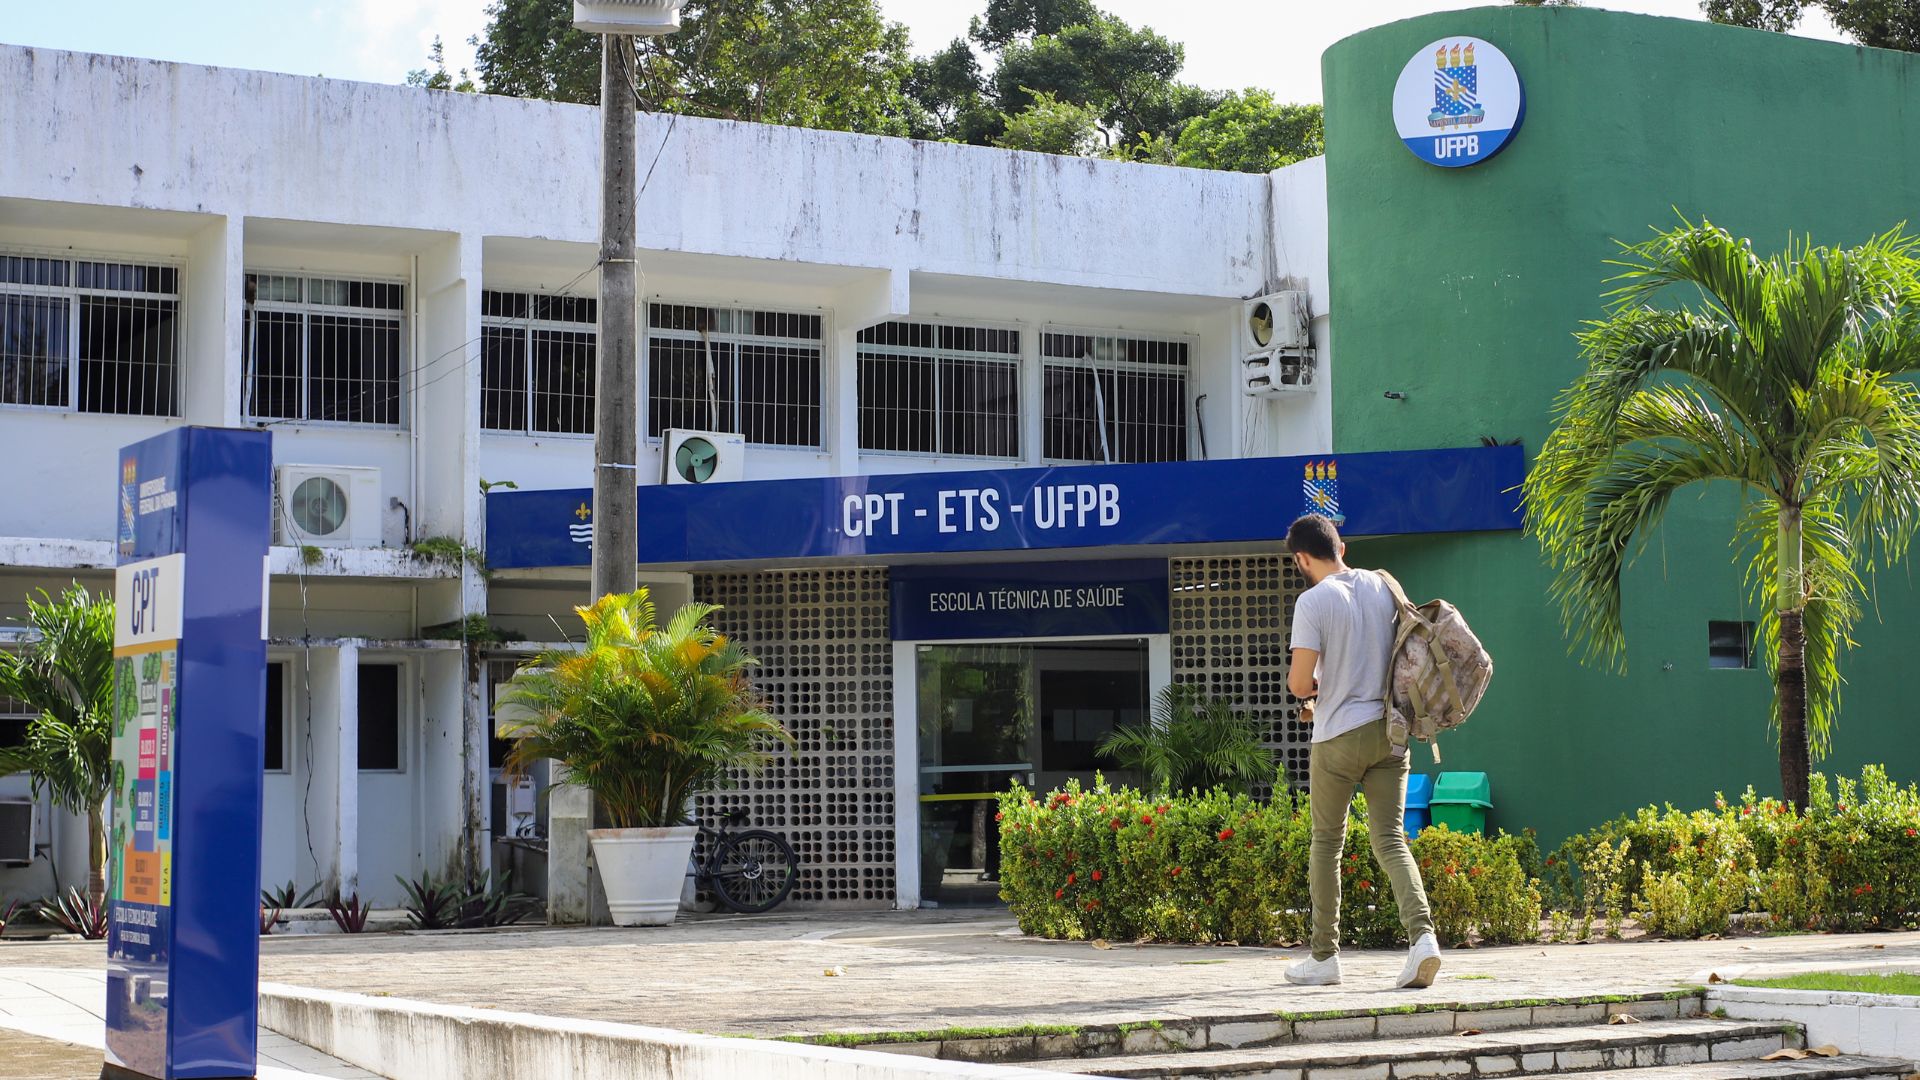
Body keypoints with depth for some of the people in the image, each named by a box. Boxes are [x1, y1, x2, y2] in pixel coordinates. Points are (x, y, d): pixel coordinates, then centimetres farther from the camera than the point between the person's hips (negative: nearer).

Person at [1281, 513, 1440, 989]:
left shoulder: (1313, 601, -13)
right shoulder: (1383, 587, 6)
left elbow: (1299, 683, -16)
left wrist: (1309, 688, 9)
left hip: (1339, 738, -5)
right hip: (1390, 733, 5)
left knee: (1327, 841, 10)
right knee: (1390, 840, 5)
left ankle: (1325, 956, 15)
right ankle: (1422, 934, -16)